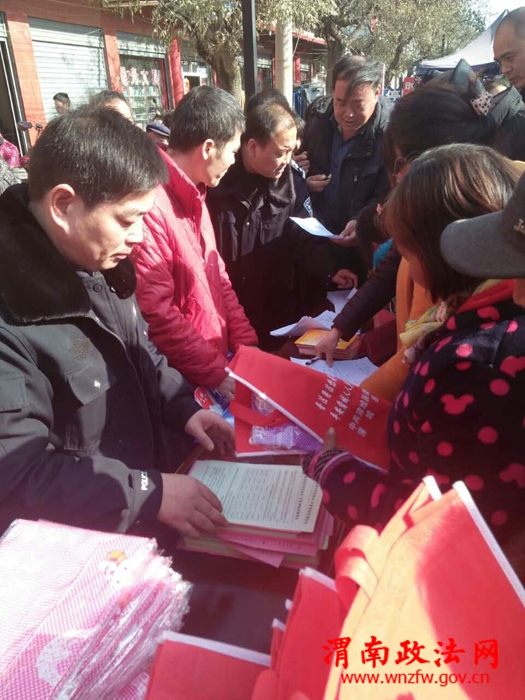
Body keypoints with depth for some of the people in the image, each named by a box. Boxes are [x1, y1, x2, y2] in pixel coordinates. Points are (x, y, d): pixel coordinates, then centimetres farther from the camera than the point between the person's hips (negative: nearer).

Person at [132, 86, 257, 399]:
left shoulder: (193, 194, 9)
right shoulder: (150, 205, -23)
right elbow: (157, 315, -24)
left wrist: (246, 343, 4)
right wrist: (216, 373, -18)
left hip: (219, 358, 9)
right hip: (183, 381, -8)